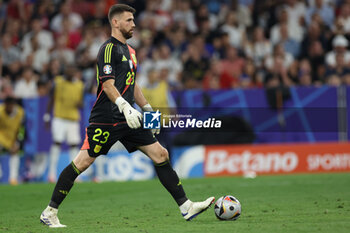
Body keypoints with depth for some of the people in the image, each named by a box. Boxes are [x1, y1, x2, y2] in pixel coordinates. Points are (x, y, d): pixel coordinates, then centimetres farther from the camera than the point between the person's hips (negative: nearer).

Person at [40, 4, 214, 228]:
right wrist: (125, 108, -31)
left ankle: (186, 207, 3)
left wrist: (148, 110, 24)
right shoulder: (109, 48, -10)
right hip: (105, 119, -8)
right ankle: (50, 213, 3)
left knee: (160, 155, 1)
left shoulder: (129, 50, 18)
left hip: (127, 118, 9)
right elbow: (108, 85, -19)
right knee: (81, 163, -7)